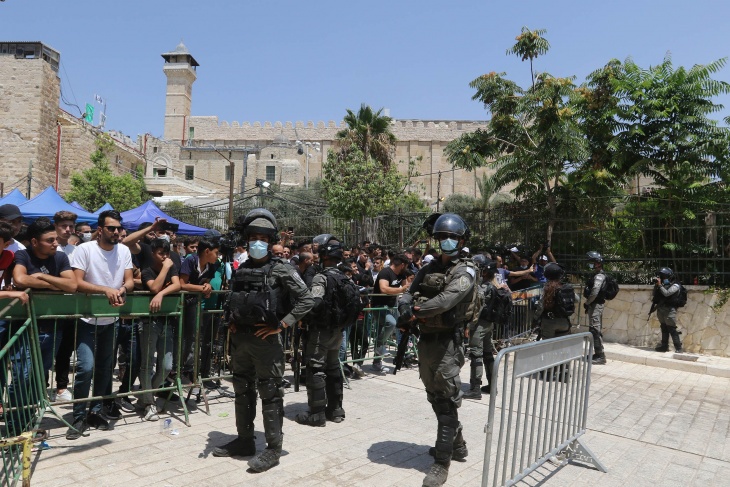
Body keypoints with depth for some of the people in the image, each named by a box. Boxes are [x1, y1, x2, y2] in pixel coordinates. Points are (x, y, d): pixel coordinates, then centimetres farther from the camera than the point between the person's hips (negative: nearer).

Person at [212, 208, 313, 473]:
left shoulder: (280, 270, -8)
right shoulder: (241, 269, 10)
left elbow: (306, 300, -12)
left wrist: (281, 325, -15)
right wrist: (231, 322, 8)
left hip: (266, 339, -7)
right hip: (240, 338, 7)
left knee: (270, 393, 1)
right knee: (242, 389, 17)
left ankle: (273, 448, 13)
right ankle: (245, 440, 32)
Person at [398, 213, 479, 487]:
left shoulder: (465, 271, -9)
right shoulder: (428, 269, 12)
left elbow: (445, 300, -23)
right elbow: (407, 296, 6)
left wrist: (414, 311, -15)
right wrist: (406, 308, -17)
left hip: (448, 342, -8)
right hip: (426, 339, 8)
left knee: (447, 401, -1)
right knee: (436, 398, 19)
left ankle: (442, 462, 9)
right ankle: (456, 444, 39)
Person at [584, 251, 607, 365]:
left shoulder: (599, 276, -16)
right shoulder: (595, 274, 15)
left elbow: (594, 292, -27)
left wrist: (586, 302, -14)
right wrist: (588, 304, 14)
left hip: (595, 305, -10)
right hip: (594, 305, 10)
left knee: (595, 330, -10)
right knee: (596, 330, 16)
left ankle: (600, 356, -9)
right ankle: (598, 354, 26)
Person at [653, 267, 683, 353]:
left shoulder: (675, 285, -5)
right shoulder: (663, 284, 13)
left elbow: (666, 293, -18)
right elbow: (655, 294, 12)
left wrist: (660, 285, -13)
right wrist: (656, 285, 0)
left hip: (669, 310, -7)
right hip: (660, 309, 7)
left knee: (672, 329, -9)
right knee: (664, 329, 13)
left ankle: (678, 348, -6)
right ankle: (664, 346, 19)